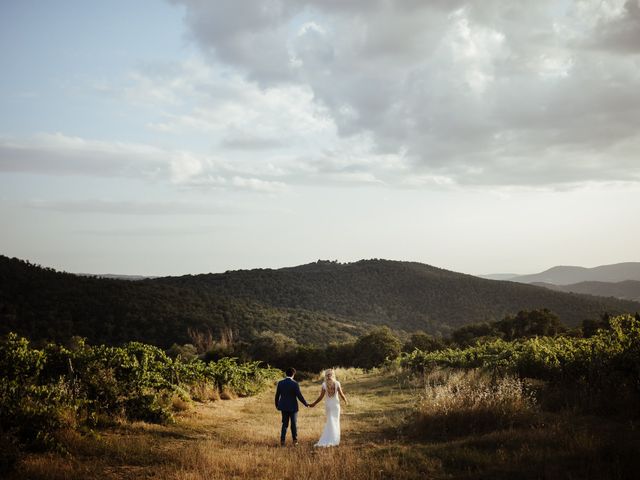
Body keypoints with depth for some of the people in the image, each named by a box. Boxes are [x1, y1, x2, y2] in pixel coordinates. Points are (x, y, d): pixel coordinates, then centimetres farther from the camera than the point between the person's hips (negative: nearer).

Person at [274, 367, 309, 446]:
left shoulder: (280, 383, -3)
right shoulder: (295, 384, -15)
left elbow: (277, 395, 3)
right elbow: (299, 396, -14)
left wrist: (277, 405, 18)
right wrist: (306, 404, -2)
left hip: (284, 407, 3)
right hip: (293, 407, -3)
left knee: (285, 424, 11)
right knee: (294, 424, 13)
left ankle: (282, 441, 1)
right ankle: (295, 440, 22)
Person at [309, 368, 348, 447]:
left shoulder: (324, 384, -10)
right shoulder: (337, 383, -10)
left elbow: (321, 396, -10)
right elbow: (341, 394, -6)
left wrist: (314, 404, 1)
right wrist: (345, 401, 13)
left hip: (328, 404, 1)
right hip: (336, 404, -1)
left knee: (330, 422, 11)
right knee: (336, 422, 9)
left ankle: (325, 441, 7)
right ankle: (335, 441, 8)